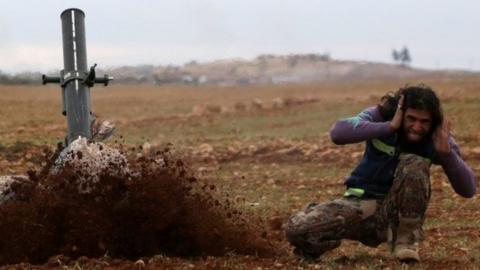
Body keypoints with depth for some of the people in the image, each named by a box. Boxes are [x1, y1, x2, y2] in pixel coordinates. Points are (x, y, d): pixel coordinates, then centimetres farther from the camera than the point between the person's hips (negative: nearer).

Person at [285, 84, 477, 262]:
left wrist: (446, 152, -29)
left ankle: (406, 240, -16)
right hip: (362, 204, 0)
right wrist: (390, 126, -35)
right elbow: (337, 133, -30)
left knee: (414, 163, -30)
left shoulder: (437, 139, -9)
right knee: (297, 229, -25)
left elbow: (468, 189, -14)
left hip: (399, 212, 1)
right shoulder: (380, 116, -12)